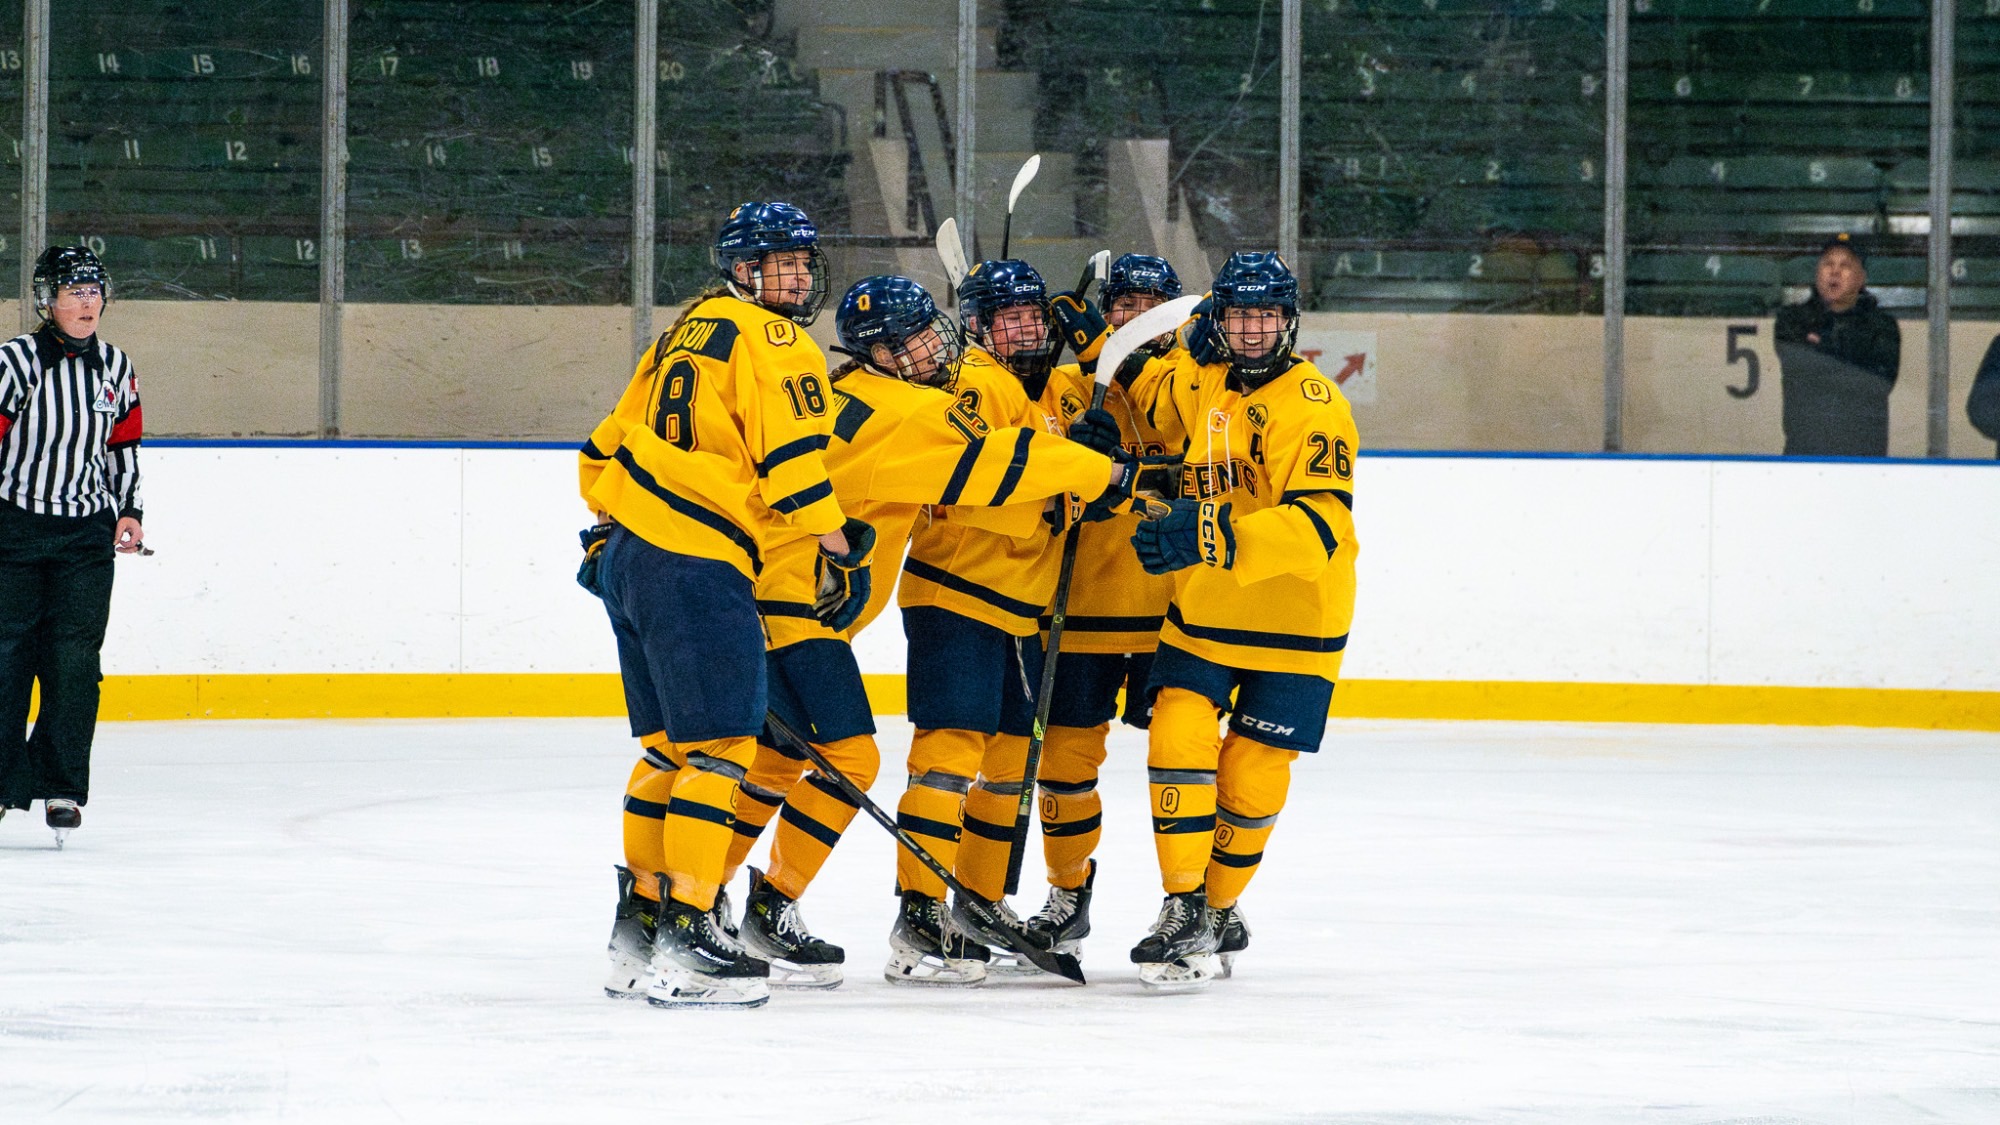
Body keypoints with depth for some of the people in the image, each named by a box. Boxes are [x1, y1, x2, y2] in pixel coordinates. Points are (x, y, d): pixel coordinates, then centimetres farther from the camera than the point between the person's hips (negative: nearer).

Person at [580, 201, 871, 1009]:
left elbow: (610, 445, 25)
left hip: (629, 553, 9)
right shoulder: (770, 340, -5)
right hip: (696, 568, -9)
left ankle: (638, 930, 20)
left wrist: (607, 531, 33)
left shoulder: (686, 334, 21)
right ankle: (686, 943, -12)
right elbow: (792, 461, -14)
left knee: (669, 745, 16)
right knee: (719, 745, -8)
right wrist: (839, 552, -9)